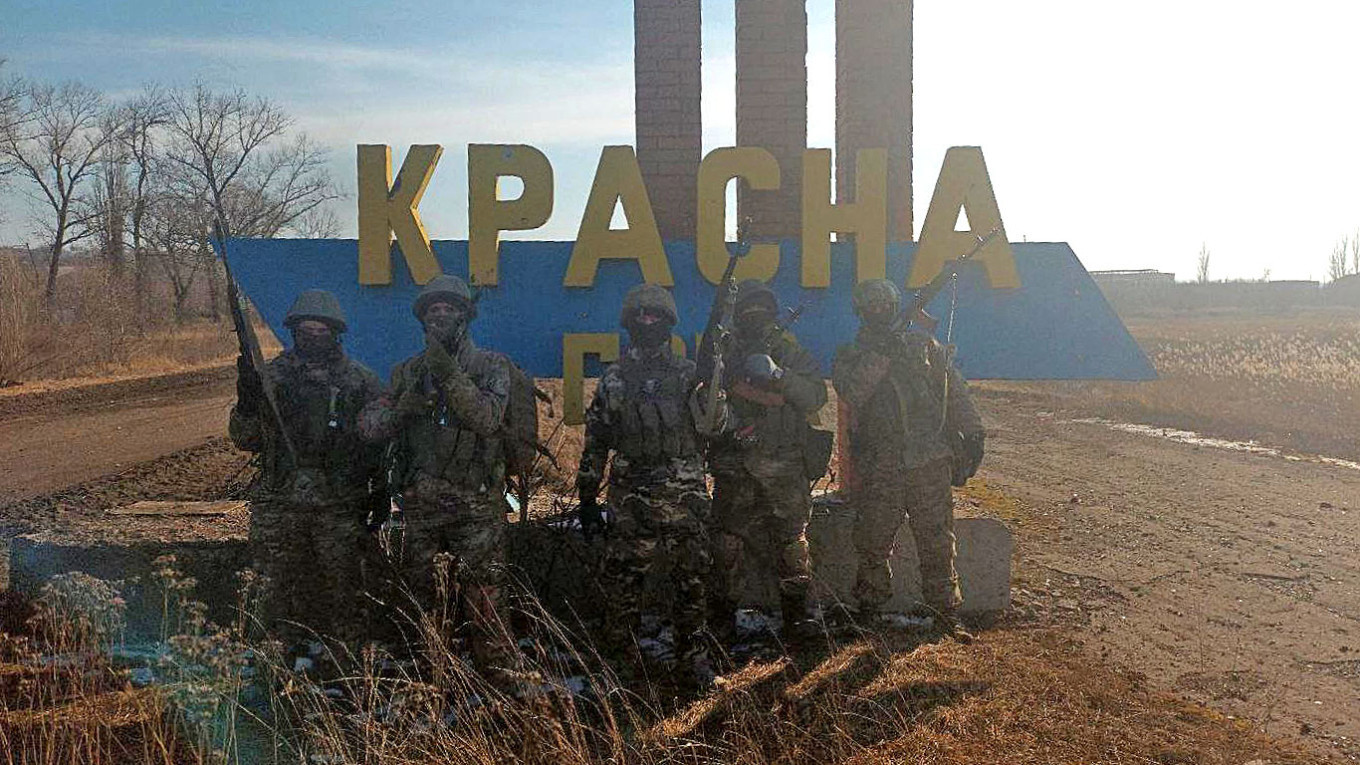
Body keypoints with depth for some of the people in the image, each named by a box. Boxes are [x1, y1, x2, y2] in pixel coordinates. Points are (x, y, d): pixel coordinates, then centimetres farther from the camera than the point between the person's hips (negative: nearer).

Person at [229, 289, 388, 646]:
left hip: (340, 506, -1)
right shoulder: (271, 376, 8)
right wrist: (247, 402, -9)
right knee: (283, 592, 6)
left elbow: (381, 443, 8)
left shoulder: (361, 382, 5)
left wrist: (380, 493, 2)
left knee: (343, 594, 1)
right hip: (280, 505, 1)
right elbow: (246, 440, 8)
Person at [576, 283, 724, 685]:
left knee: (689, 577, 4)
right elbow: (595, 442, 11)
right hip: (630, 497, 0)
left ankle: (695, 654, 15)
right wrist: (587, 497, 8)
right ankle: (617, 656, 13)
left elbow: (711, 424, -5)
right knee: (623, 578, 0)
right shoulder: (614, 379, 9)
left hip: (684, 496, 0)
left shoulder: (689, 374, 8)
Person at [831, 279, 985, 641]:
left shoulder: (926, 345, 12)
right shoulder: (850, 355, 8)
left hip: (930, 462, 1)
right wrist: (879, 355, -17)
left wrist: (972, 435, 8)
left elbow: (957, 393, 14)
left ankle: (945, 612, 12)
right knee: (872, 543, 3)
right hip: (878, 468, -1)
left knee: (937, 542, 3)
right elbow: (852, 394, -12)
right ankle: (869, 612, 17)